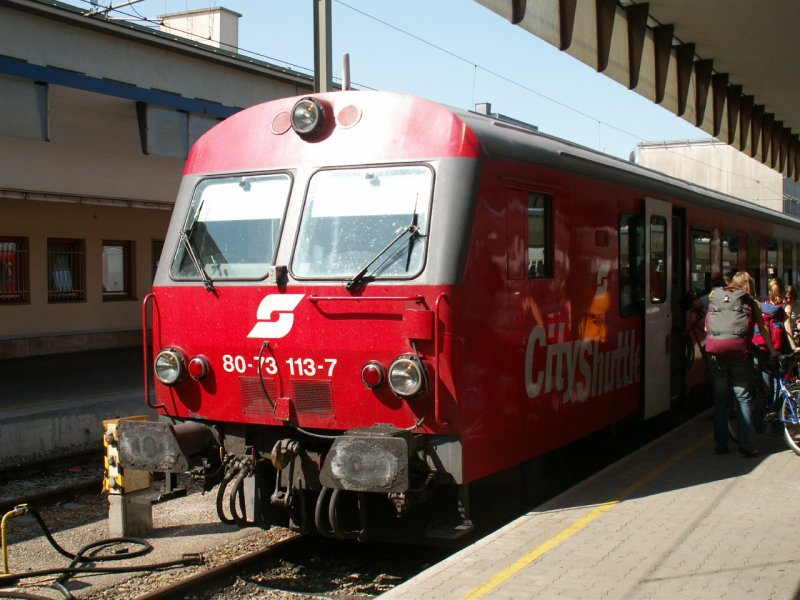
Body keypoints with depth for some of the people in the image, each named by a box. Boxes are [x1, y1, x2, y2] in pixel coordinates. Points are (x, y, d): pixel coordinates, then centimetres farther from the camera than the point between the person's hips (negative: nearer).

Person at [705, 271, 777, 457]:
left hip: (715, 349, 2)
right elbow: (763, 328, 18)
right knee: (743, 398, 4)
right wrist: (772, 351, 29)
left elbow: (706, 327, 22)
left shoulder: (714, 296, 20)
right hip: (739, 349, -2)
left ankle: (720, 445, 12)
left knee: (720, 399, 9)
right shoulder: (750, 302, 14)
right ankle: (746, 446, 1)